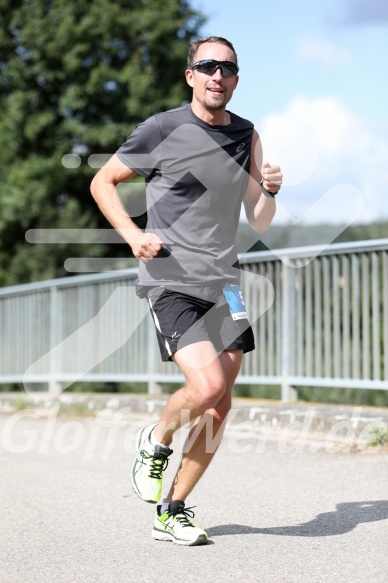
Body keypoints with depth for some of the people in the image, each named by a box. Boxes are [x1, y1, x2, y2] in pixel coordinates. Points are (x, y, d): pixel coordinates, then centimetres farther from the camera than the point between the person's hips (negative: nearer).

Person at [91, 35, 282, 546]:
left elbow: (259, 223, 15)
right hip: (170, 281, -6)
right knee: (207, 385, -21)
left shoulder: (246, 136, 11)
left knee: (220, 406, 2)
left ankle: (171, 512, 17)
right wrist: (132, 234, -10)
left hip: (223, 284, 6)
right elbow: (102, 182, 5)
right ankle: (154, 442, 12)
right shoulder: (161, 130, -5)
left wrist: (269, 191, -7)